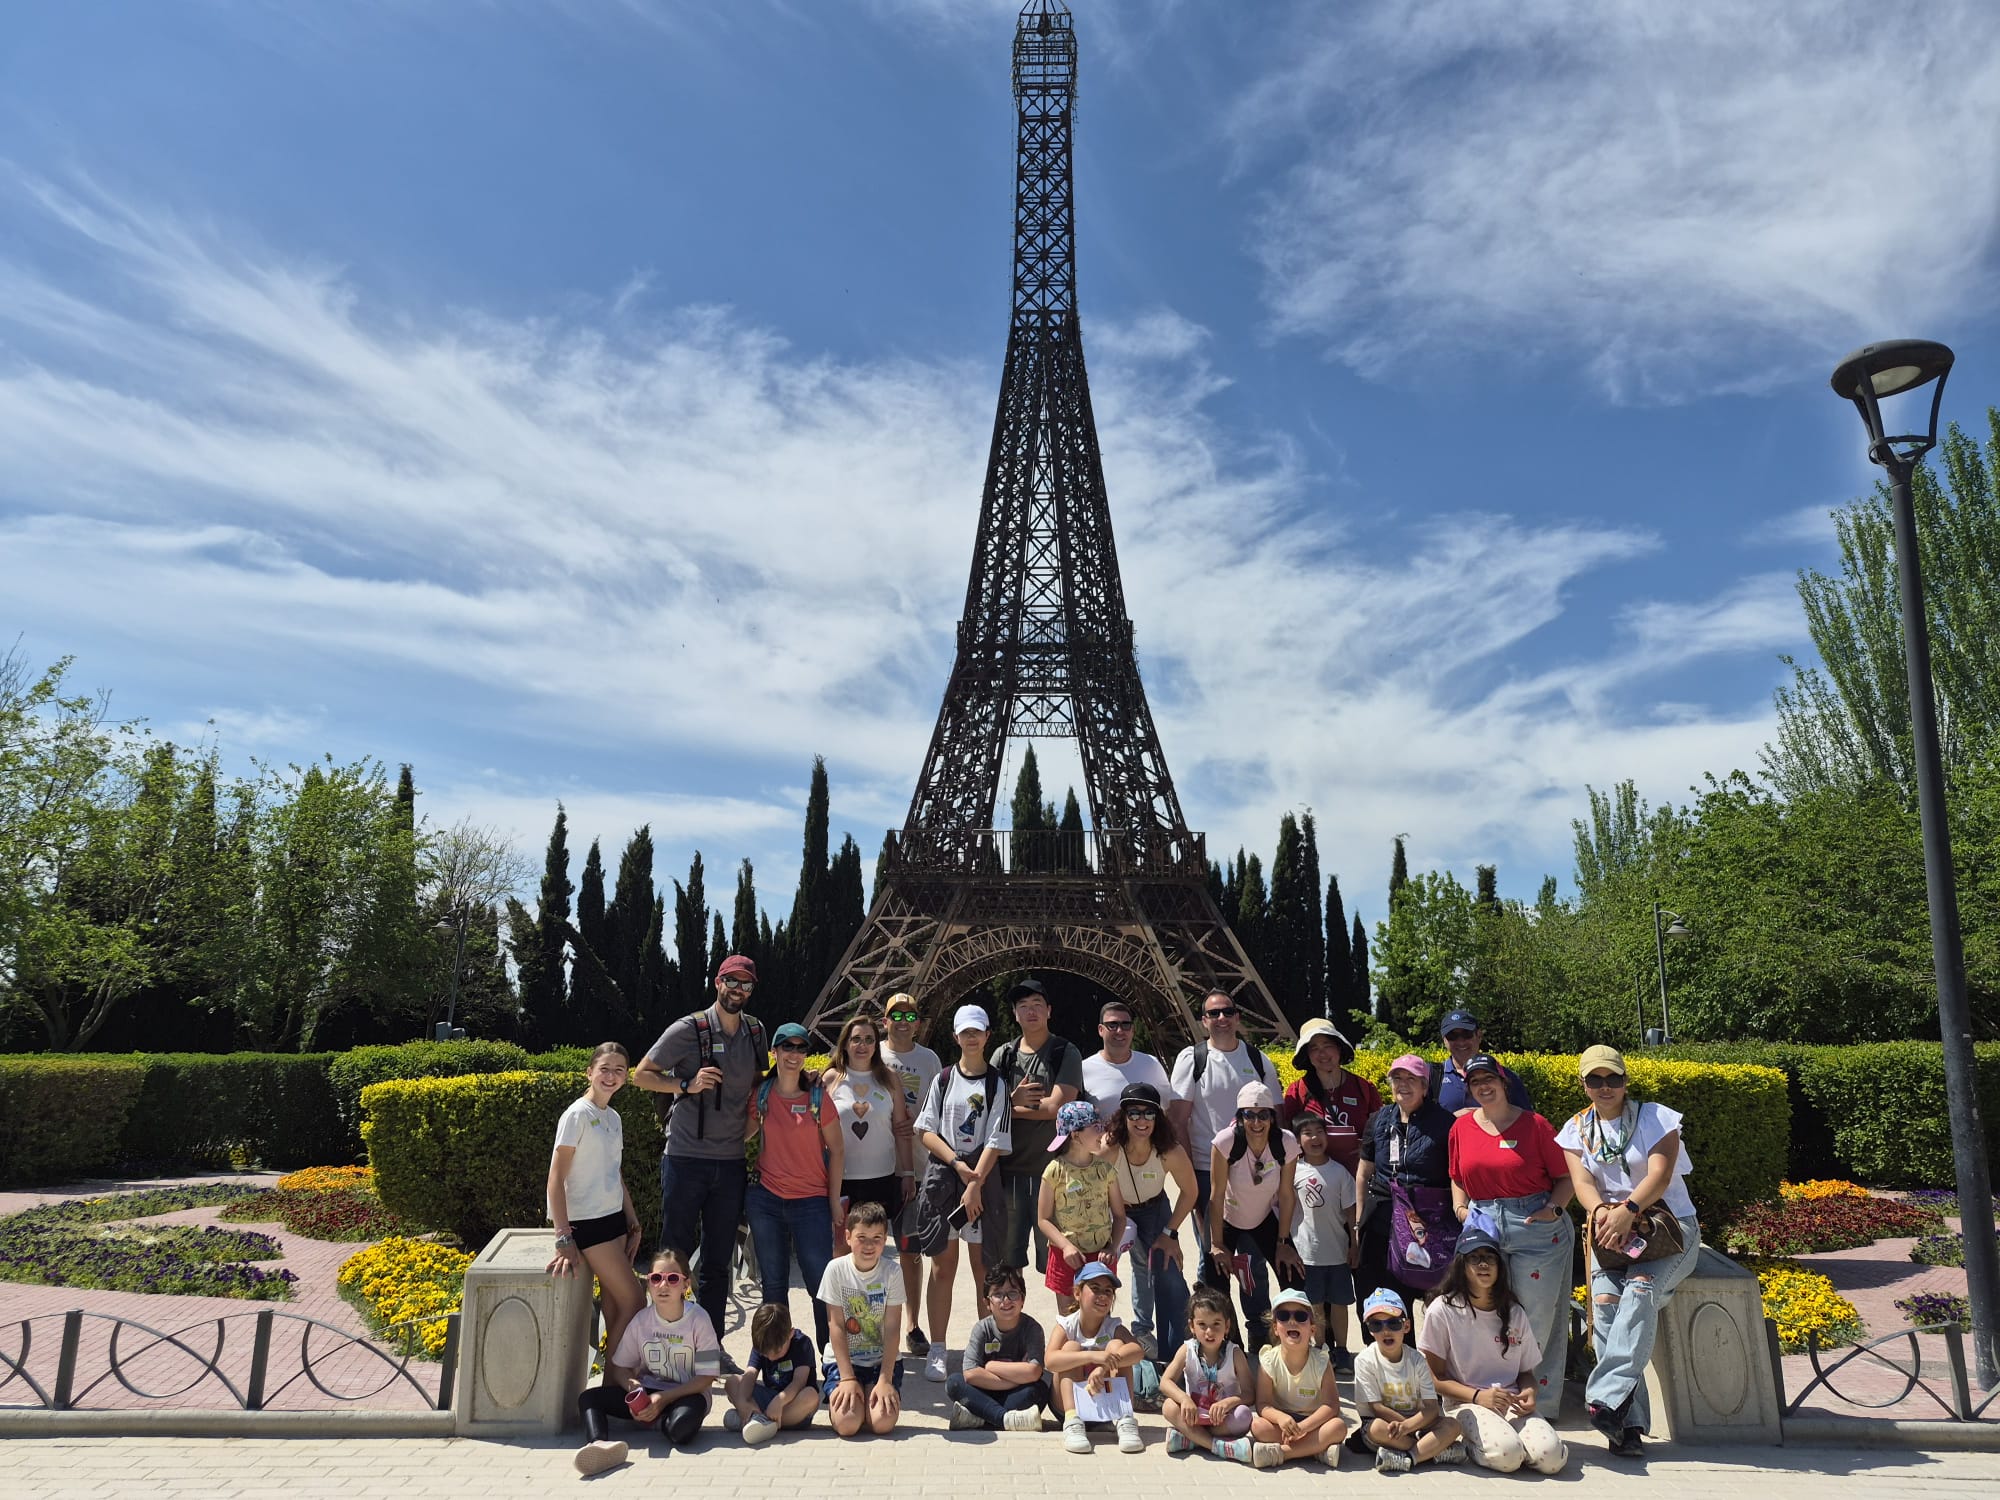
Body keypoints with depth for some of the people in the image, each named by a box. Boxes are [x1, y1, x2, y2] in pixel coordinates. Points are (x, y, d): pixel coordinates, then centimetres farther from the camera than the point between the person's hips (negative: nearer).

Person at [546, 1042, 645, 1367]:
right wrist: (564, 1240, -21)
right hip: (588, 1222, -7)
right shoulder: (578, 1115, -14)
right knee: (634, 1302, -5)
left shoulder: (614, 1118, 10)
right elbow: (556, 1179, -17)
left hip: (614, 1218, 7)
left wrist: (633, 1221, 16)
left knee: (615, 1303, 8)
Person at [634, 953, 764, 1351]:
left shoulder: (755, 1030, 8)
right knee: (675, 1254, 2)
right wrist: (687, 1084, -17)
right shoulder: (688, 1029, -7)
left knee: (719, 1261, 12)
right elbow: (641, 1075, -3)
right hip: (686, 1159, -5)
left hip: (731, 1164, 5)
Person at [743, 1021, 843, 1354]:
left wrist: (834, 1200, -2)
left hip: (811, 1201, -2)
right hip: (766, 1199, 2)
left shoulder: (818, 1096, -4)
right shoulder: (761, 1095, 2)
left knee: (821, 1283, -3)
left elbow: (836, 1149, 0)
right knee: (773, 1284, 10)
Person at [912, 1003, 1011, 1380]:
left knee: (984, 1268, 1)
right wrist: (957, 1162, -10)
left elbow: (996, 1142, -5)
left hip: (983, 1179, -2)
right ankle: (937, 1351, 11)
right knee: (943, 1266, 4)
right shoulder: (943, 1080, 9)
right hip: (941, 1177, 2)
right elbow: (925, 1131, 3)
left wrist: (975, 1184, -15)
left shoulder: (997, 1083, 1)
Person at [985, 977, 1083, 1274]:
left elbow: (1056, 1107, -14)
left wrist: (1010, 1107, -7)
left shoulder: (1066, 1053, -2)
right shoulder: (1003, 1055, 9)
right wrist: (1014, 1100, -14)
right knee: (1007, 1259, 11)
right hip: (1008, 1168, 4)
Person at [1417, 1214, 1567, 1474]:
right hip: (1466, 1404, -4)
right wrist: (1477, 1396, -17)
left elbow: (1526, 1371, 17)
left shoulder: (1514, 1313, 9)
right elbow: (1435, 1377, -3)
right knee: (1507, 1455, -32)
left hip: (1511, 1403, 4)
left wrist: (1528, 1392, -6)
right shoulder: (1442, 1310, -5)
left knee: (1551, 1456, -25)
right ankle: (1472, 1447, -1)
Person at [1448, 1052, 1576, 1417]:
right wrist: (1460, 1208, 4)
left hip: (1536, 1228, -3)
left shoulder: (1534, 1124, -2)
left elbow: (1565, 1177, 2)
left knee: (1537, 1319, 1)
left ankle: (1541, 1404, 13)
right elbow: (1458, 1180, 21)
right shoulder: (1461, 1128, 9)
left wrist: (1554, 1208, -13)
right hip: (1482, 1227, 3)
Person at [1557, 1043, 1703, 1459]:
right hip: (1610, 1232, 3)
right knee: (1605, 1301, -23)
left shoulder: (1655, 1117, 1)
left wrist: (1628, 1211, -29)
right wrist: (1601, 1212, -25)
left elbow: (1660, 1175, -12)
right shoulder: (1576, 1129, 11)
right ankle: (1629, 1424, -23)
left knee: (1640, 1288, -32)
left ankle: (1607, 1398, -37)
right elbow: (1581, 1181, -2)